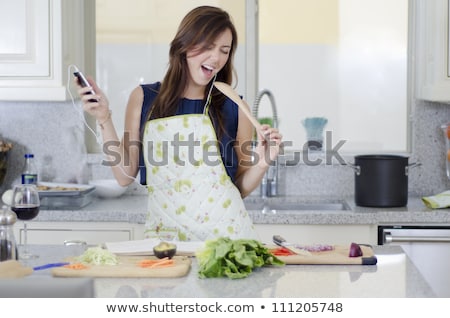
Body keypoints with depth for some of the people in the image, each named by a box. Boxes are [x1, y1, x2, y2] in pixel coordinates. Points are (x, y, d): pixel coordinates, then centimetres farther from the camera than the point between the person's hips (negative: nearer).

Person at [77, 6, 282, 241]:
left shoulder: (234, 108, 4)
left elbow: (241, 188, 10)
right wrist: (104, 120, 0)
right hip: (165, 232, 0)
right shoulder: (144, 98, 7)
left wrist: (261, 164, -8)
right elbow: (126, 176, 5)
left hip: (226, 232, 0)